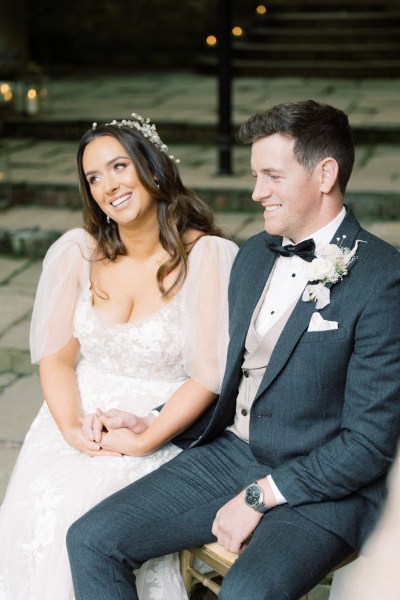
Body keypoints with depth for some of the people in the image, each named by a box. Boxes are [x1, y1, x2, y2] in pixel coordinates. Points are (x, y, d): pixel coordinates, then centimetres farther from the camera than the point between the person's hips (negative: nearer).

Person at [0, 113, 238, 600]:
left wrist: (143, 440, -18)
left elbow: (208, 376, -11)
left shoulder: (206, 257, -10)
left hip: (166, 428, -3)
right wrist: (72, 429, -13)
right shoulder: (77, 253, 3)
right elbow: (56, 356, 3)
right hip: (80, 419, 4)